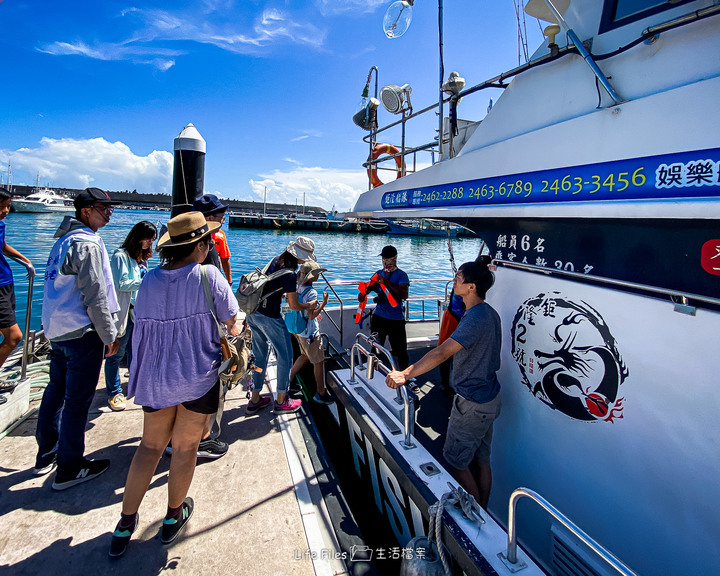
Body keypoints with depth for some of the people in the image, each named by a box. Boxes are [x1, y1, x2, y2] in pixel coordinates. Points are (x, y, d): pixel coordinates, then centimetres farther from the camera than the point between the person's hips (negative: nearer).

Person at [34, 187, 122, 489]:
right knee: (77, 400, -1)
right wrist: (110, 334, -12)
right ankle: (69, 469, 10)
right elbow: (94, 295, -19)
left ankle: (46, 455, 33)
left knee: (56, 391, 19)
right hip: (81, 332, -10)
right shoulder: (87, 243, -15)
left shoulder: (64, 240, 15)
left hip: (56, 330, 10)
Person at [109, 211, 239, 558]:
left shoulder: (150, 280, -1)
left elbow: (144, 325, 6)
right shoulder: (208, 276, -14)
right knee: (185, 448, 13)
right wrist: (232, 333, 13)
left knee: (150, 447, 18)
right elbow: (231, 322, -8)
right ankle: (173, 517, 32)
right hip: (198, 378, -4)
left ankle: (125, 526, 25)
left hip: (156, 377, 4)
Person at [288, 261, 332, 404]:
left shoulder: (298, 287, 1)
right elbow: (311, 316, -25)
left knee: (305, 356, 27)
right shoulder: (311, 292, -24)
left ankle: (288, 379, 33)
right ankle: (321, 394, 15)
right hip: (309, 333, -8)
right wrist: (324, 302, -22)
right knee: (319, 361, 5)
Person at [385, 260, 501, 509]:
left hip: (472, 403, -10)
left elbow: (442, 353, -37)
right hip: (489, 397, 10)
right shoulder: (490, 313, 5)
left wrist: (405, 374, -43)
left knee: (456, 461, 6)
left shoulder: (475, 318, -26)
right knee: (481, 460, 20)